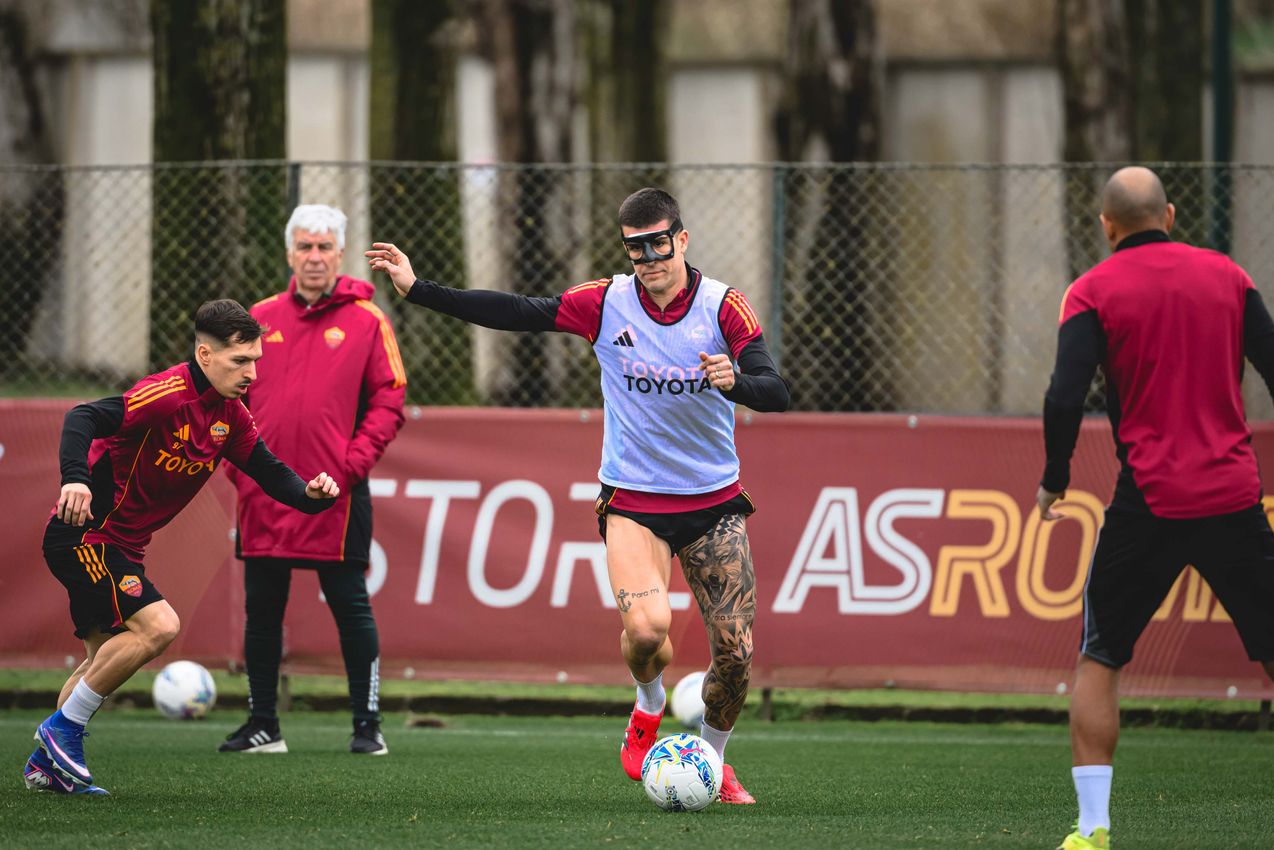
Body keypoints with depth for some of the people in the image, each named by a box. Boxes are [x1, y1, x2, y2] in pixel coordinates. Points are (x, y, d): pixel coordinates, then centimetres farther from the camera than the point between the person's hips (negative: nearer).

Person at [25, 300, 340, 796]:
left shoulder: (230, 415, 5)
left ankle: (46, 763, 25)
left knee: (107, 654, 16)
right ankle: (63, 729, -8)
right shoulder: (169, 395, -22)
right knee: (157, 626, -20)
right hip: (84, 533, -10)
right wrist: (75, 477, -49)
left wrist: (310, 493, -13)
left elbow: (269, 472, 8)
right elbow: (84, 419, -32)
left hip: (120, 548, 10)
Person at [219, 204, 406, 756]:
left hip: (335, 492, -3)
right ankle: (262, 726, 16)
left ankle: (367, 725, 5)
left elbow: (388, 401, 0)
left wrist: (355, 461, -11)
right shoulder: (259, 319, 10)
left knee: (351, 608, -2)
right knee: (261, 609, 7)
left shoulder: (366, 321, 1)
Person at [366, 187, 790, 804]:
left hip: (714, 500, 1)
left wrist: (734, 380, -37)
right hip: (633, 499, -1)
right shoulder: (607, 302, -4)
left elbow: (775, 394, -14)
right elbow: (516, 313, -2)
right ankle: (649, 707, 10)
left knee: (735, 651, -5)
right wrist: (417, 289, -5)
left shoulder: (723, 305, -7)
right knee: (646, 626, -25)